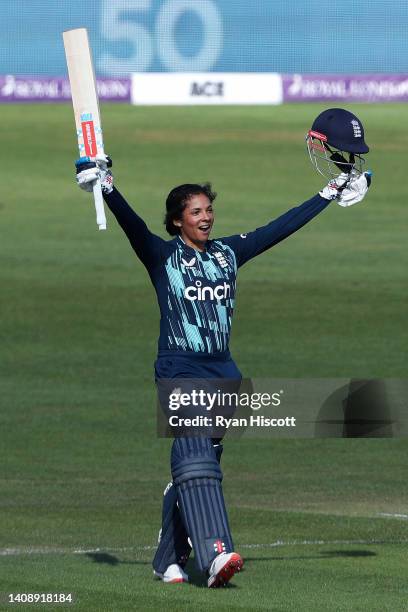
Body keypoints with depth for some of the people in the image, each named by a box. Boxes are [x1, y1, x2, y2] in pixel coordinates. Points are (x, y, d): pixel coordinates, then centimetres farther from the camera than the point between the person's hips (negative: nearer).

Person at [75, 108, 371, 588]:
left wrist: (331, 194, 16)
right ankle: (214, 553, -36)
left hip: (223, 375, 5)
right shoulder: (162, 256, 0)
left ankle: (169, 561, 17)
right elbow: (132, 223, -17)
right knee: (194, 460, -21)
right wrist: (105, 187, -34)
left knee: (194, 469, 7)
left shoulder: (228, 253, 14)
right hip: (179, 371, -5)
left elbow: (282, 227, 16)